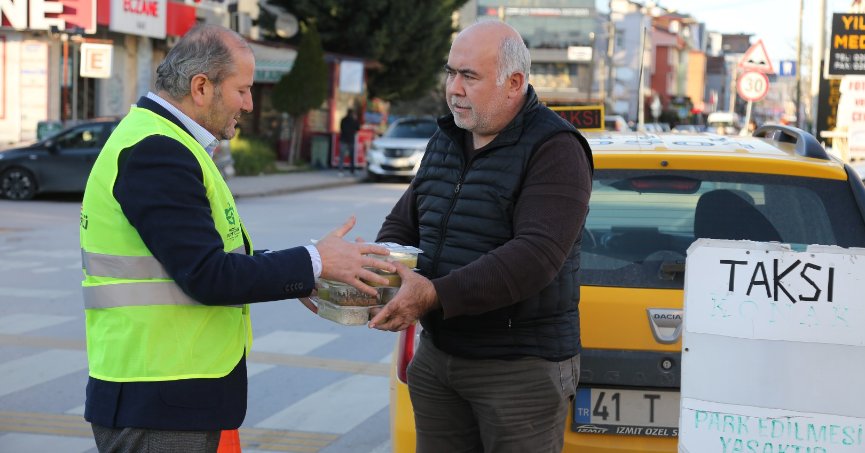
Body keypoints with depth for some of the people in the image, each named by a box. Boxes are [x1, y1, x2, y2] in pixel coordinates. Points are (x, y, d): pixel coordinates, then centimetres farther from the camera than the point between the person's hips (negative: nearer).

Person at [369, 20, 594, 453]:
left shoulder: (554, 151, -14)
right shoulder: (444, 141, 12)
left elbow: (535, 256, -25)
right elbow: (403, 223, 18)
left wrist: (437, 295, -30)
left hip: (521, 368, -7)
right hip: (436, 356, 7)